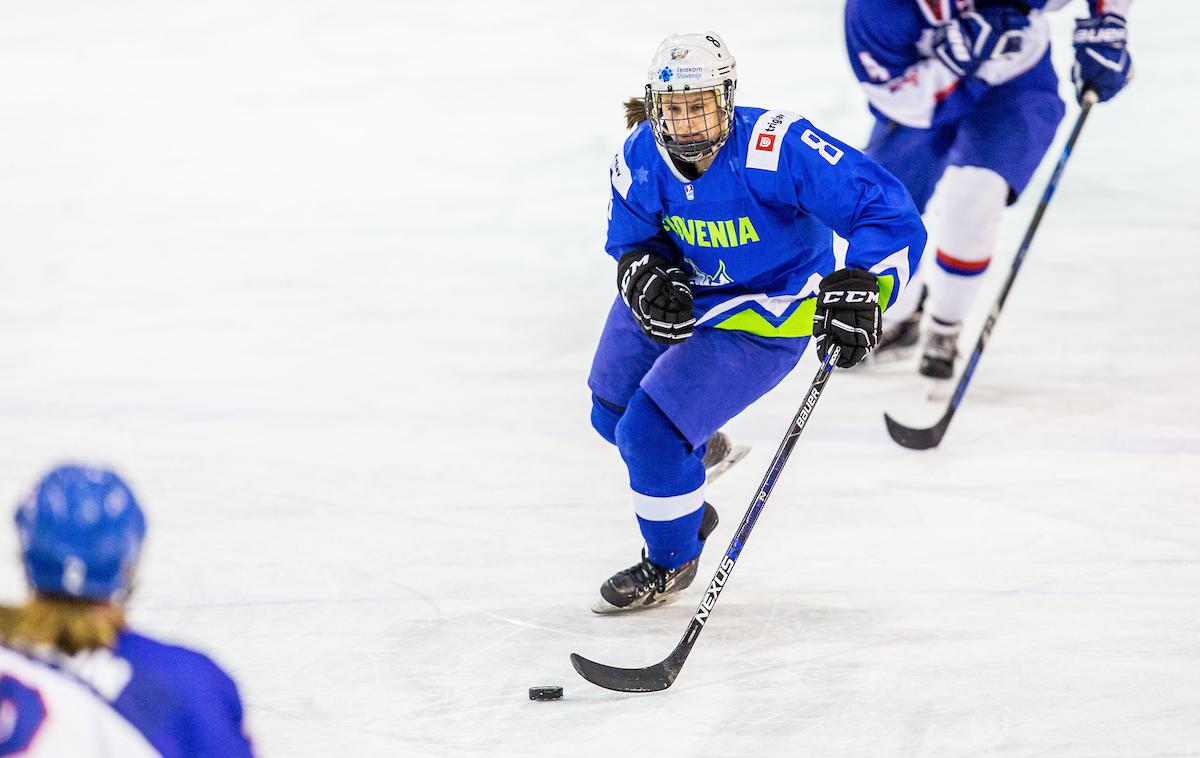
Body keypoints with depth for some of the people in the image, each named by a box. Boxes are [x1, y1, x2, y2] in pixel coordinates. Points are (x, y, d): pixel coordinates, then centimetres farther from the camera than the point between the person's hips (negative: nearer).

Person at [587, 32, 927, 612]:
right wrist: (642, 271, -24)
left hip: (759, 317, -6)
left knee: (651, 432, -16)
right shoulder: (641, 157, -18)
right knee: (613, 415, 21)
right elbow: (630, 236, 0)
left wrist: (860, 287, -49)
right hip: (676, 295, 6)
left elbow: (889, 212, -35)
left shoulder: (778, 147, -35)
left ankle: (670, 564, 13)